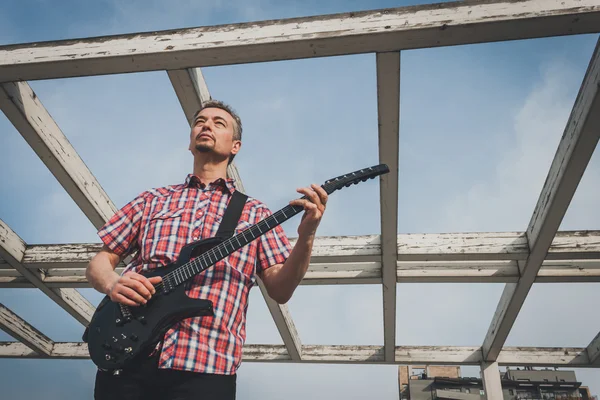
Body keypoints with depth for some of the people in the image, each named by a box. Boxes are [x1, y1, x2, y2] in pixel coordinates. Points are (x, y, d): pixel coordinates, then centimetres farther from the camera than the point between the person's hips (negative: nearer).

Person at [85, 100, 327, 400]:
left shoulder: (254, 213, 10)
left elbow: (280, 290, 4)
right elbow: (99, 261, 15)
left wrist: (306, 238, -13)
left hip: (206, 369, -1)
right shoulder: (152, 200, 14)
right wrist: (112, 284, -9)